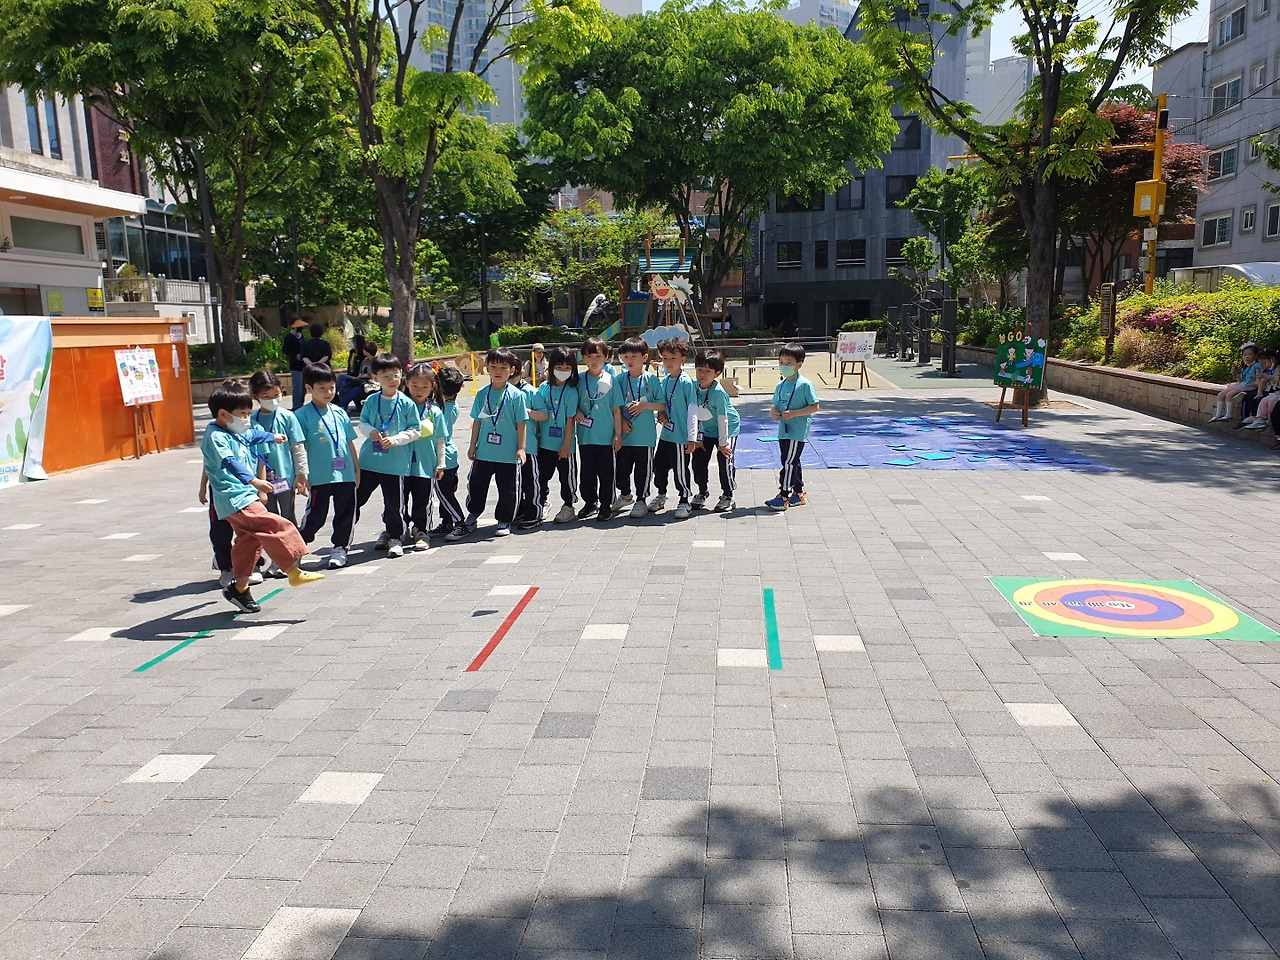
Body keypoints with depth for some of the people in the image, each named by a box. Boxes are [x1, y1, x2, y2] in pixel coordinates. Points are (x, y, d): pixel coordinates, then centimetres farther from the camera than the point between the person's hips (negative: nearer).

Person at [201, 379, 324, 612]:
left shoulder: (238, 433, 16)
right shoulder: (217, 437, -15)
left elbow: (253, 434, 40)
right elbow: (229, 462, -33)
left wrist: (272, 437, 60)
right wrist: (253, 480, -47)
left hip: (244, 497, 11)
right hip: (236, 499, -11)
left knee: (249, 541, 15)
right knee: (277, 527, -17)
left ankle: (240, 588, 25)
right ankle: (294, 573, -15)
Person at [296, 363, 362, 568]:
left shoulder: (339, 413, 10)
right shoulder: (303, 415, -4)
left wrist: (357, 469, 15)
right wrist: (303, 474, -9)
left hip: (345, 474, 5)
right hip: (319, 477, -5)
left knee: (346, 513, 10)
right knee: (316, 515, 1)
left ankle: (340, 547, 24)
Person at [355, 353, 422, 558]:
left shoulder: (406, 403, -4)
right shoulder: (371, 401, 4)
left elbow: (415, 430, -2)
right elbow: (361, 423, 11)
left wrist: (396, 439, -15)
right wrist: (370, 431, -10)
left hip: (395, 463, -2)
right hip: (369, 460, 3)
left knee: (394, 502, 5)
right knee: (357, 497, 9)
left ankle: (395, 537, 24)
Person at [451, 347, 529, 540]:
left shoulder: (516, 395, -7)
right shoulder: (482, 394, 3)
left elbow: (521, 423, -5)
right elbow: (477, 421, 11)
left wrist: (521, 448, -8)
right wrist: (473, 445, 11)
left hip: (508, 453, -3)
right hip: (484, 452, 3)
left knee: (507, 488, 8)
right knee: (476, 485, 10)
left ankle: (504, 521, 25)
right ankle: (470, 520, 25)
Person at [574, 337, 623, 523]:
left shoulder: (610, 380, -3)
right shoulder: (579, 380, 3)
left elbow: (616, 409, -1)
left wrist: (618, 434, -2)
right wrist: (576, 413, -9)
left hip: (606, 437, -2)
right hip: (585, 436, 3)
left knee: (606, 473, 5)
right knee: (587, 472, 13)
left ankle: (606, 506, 17)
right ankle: (590, 502, 29)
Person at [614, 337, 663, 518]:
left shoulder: (652, 379, -2)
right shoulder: (620, 380, 3)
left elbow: (662, 405, -2)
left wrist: (645, 405, -15)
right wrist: (621, 421, -8)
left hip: (645, 434, -2)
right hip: (625, 433, 3)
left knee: (643, 469, 4)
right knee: (621, 468, 11)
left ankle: (641, 500, 21)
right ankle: (625, 495, 35)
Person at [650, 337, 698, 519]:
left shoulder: (686, 382, -13)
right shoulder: (664, 381, 8)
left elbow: (692, 411, -15)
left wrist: (692, 438, -18)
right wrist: (661, 413, -3)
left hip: (681, 436, -7)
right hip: (665, 434, 7)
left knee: (680, 470, 1)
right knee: (659, 464, 17)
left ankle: (684, 502, 16)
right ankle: (661, 495, 37)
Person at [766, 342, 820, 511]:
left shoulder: (805, 385, -11)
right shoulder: (780, 386, 10)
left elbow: (814, 407, -12)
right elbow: (775, 405, 18)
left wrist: (793, 413, -20)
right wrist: (773, 412, -6)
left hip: (797, 432, -8)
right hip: (783, 431, 8)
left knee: (789, 462, -7)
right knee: (792, 462, 15)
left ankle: (784, 496, -1)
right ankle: (799, 494, 26)